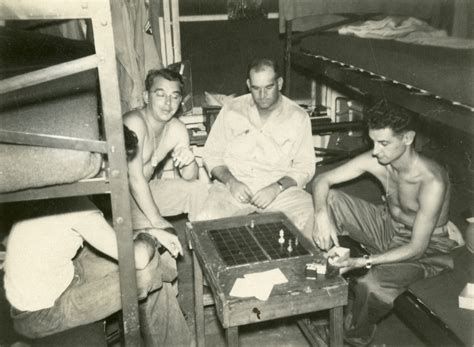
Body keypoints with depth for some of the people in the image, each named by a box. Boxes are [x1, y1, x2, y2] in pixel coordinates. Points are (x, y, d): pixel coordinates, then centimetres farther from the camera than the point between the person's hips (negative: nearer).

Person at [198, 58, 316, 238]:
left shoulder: (298, 117, 4)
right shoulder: (231, 110, 6)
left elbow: (305, 167, 3)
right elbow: (212, 154, 8)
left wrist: (278, 187, -16)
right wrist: (230, 181, -11)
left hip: (280, 188, 0)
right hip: (234, 187, 1)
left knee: (313, 220, -28)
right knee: (205, 221, -29)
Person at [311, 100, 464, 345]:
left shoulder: (431, 181, -33)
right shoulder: (375, 161, -17)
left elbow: (417, 248, -29)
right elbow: (323, 180, -12)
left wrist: (364, 261, -38)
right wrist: (322, 214, -33)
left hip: (426, 248, -5)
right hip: (388, 227, 6)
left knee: (372, 286, -34)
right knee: (331, 199, -15)